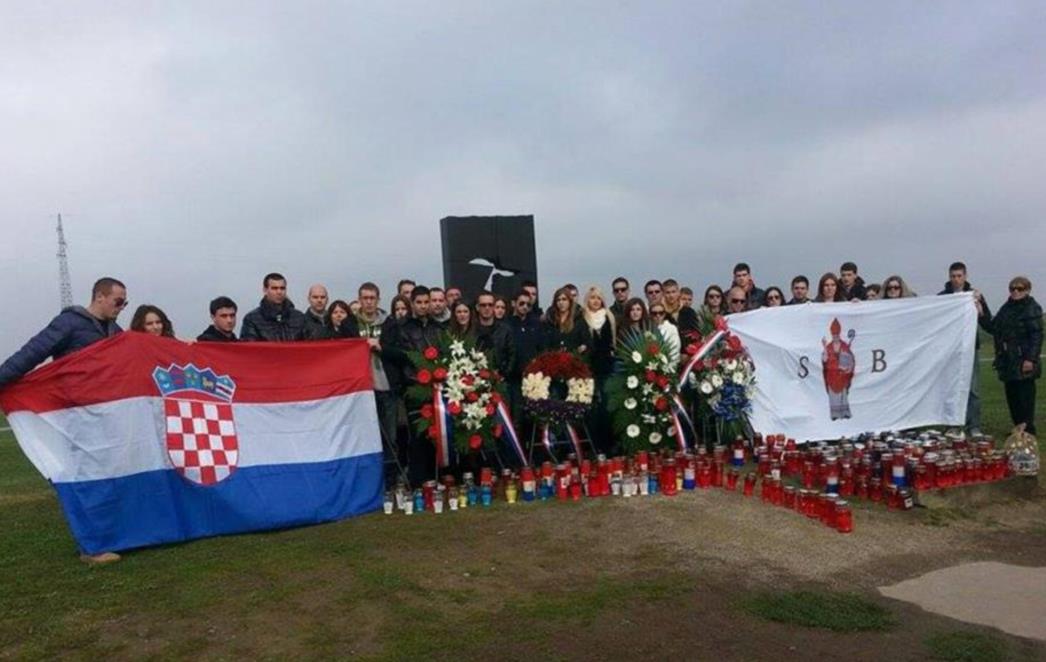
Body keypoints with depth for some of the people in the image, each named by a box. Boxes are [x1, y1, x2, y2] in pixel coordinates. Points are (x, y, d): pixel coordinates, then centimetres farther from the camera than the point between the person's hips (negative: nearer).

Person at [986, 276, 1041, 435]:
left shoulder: (1032, 308, -7)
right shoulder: (1006, 308, 16)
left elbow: (1036, 335, -13)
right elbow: (993, 328, 22)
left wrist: (1031, 358, -19)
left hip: (1023, 361, -8)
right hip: (1007, 361, 8)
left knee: (1025, 396, -3)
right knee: (1011, 396, 11)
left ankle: (1028, 429, 5)